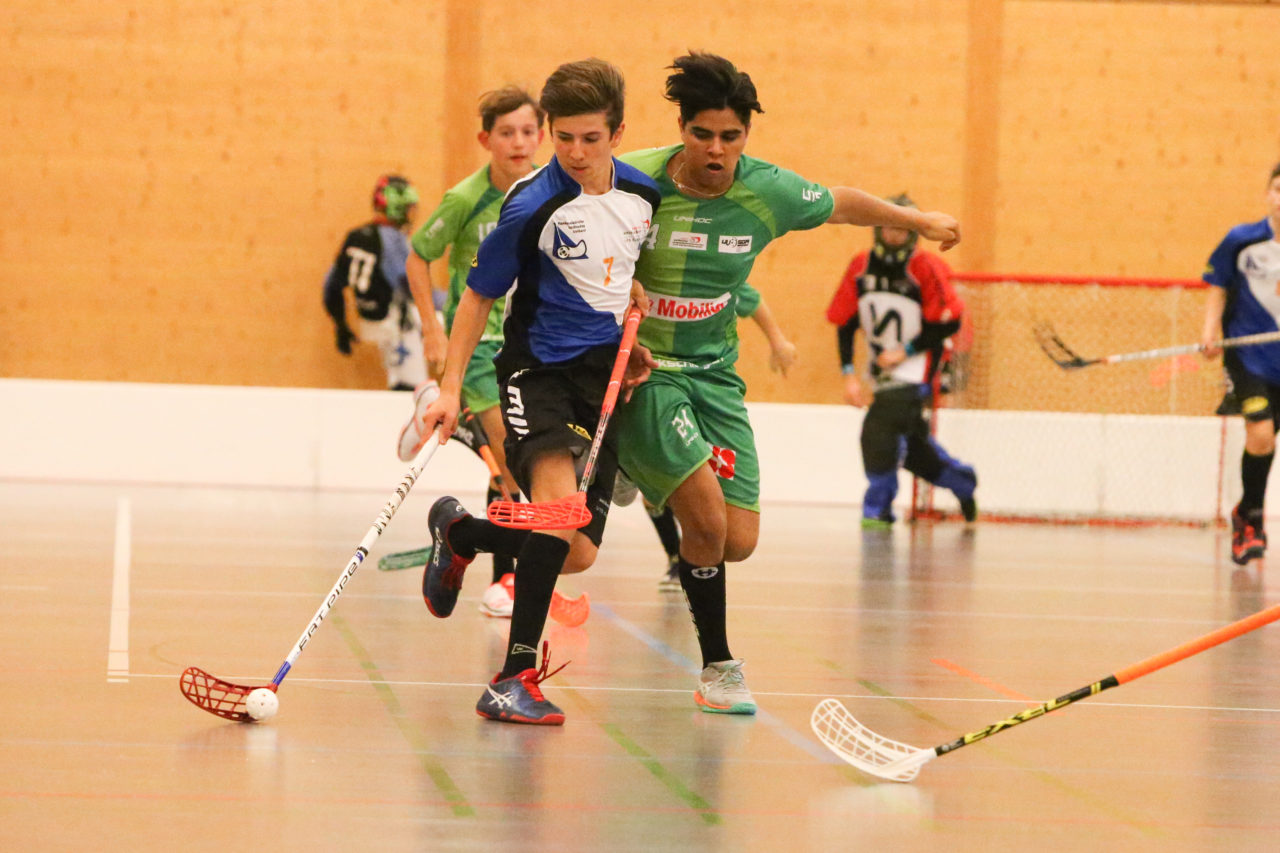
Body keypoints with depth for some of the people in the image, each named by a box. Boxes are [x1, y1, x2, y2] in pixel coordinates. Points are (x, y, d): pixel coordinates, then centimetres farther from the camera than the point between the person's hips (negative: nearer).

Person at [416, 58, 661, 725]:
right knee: (559, 502, -31)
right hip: (538, 369, -5)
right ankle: (517, 676, -27)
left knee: (578, 554, 2)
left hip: (604, 377, 5)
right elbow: (478, 295, -4)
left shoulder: (644, 195, 2)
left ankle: (459, 533, 31)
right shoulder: (532, 206, -14)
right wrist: (451, 387, -9)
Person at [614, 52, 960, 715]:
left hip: (714, 372, 4)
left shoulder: (769, 193, -6)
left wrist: (919, 220, 26)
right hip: (638, 368, -4)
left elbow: (842, 204, 14)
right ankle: (717, 665, 1)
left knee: (738, 541, -4)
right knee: (707, 516, -19)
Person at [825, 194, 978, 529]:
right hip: (882, 371, 6)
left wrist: (907, 350, -17)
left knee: (879, 429, -21)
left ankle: (878, 507, -8)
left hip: (916, 369, -6)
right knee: (912, 447, 13)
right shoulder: (860, 268, -1)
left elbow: (949, 324, -13)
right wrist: (849, 374, -6)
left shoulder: (927, 269, -15)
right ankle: (961, 481, 39)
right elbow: (844, 324, 2)